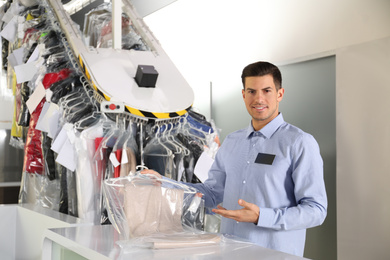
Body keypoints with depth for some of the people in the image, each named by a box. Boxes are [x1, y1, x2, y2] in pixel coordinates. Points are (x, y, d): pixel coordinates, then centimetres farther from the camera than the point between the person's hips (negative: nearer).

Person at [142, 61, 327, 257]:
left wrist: (260, 217, -21)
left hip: (274, 254, -4)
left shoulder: (300, 143, -7)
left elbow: (315, 210, -11)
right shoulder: (231, 142, 13)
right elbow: (213, 192, 18)